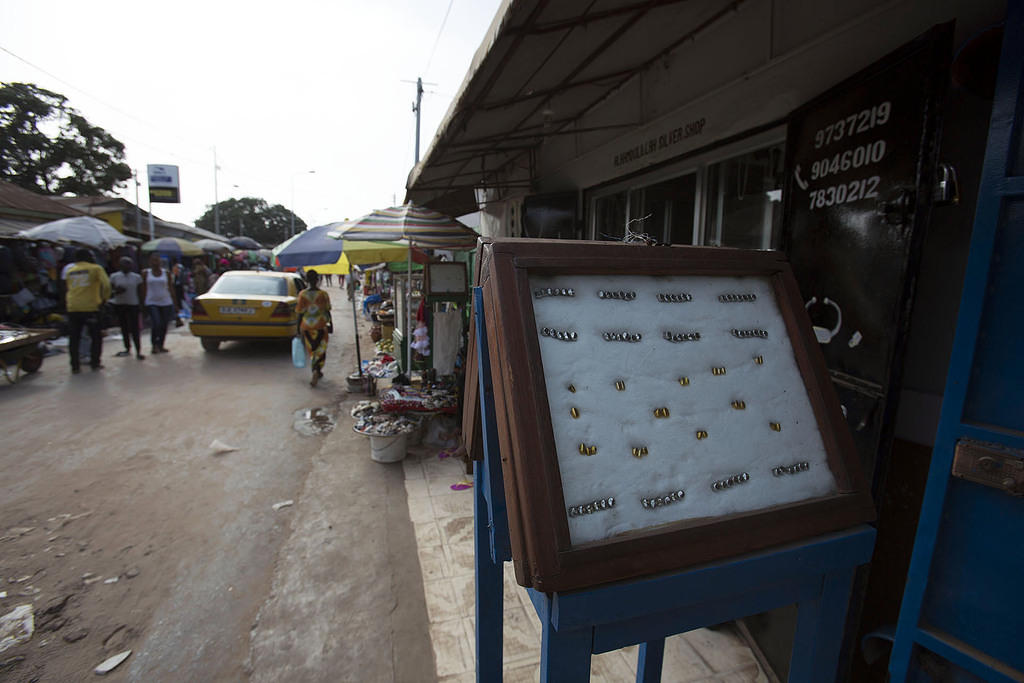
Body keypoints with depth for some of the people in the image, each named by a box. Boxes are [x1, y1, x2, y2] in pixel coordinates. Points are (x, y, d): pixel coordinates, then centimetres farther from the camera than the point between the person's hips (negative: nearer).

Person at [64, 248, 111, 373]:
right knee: (96, 336, 8)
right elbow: (106, 285, -10)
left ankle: (75, 365, 11)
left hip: (73, 308, 4)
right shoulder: (95, 268, 1)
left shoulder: (70, 270, 13)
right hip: (90, 307, -4)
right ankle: (95, 363, 8)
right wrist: (104, 298, 1)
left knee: (74, 337, 10)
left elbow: (68, 288, 15)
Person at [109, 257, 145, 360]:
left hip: (133, 305, -2)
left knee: (134, 328, -7)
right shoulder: (114, 276, 2)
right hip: (119, 305, 2)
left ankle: (138, 351, -7)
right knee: (124, 328, 10)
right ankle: (127, 349, 22)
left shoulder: (137, 277, 2)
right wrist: (117, 291, -17)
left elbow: (140, 292, 5)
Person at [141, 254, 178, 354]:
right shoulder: (146, 273, 3)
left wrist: (175, 303, 4)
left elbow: (171, 288, 7)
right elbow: (144, 289, 6)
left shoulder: (166, 272, 6)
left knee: (164, 325, 6)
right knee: (156, 324, -15)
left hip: (166, 302, 2)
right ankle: (154, 345, 2)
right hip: (152, 303, -2)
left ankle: (160, 345, 20)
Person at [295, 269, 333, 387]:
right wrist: (330, 324, 11)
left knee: (311, 350, 16)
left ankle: (316, 372, 23)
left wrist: (298, 328, 5)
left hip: (307, 327, 1)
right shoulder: (323, 294, -9)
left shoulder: (302, 294, -7)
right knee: (320, 350, 7)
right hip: (321, 327, -1)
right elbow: (328, 311, -2)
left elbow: (300, 313, -4)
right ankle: (316, 371, -14)